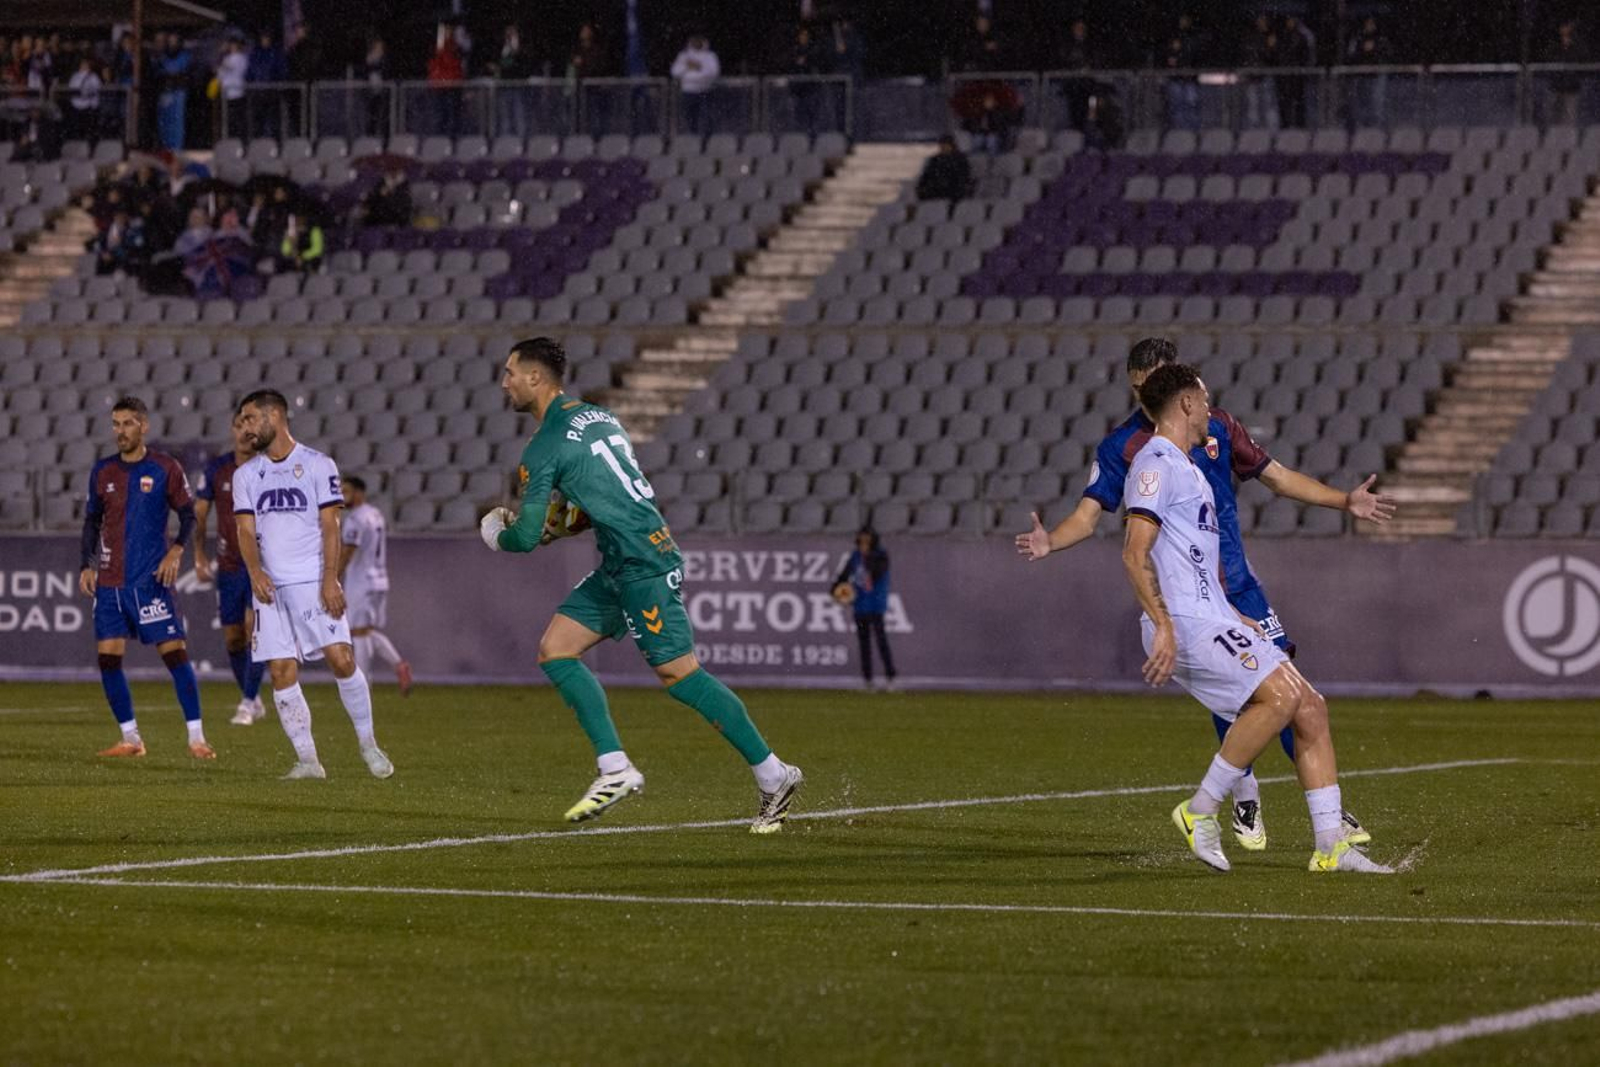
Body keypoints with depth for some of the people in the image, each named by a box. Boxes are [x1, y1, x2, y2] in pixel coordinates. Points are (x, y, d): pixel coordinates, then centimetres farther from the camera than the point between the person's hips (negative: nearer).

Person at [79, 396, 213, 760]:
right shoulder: (102, 472, 10)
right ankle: (130, 738, 10)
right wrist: (88, 565, 8)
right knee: (107, 658, 0)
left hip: (151, 580, -4)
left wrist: (176, 551, -13)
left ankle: (196, 737, -4)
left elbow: (188, 514, 2)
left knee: (175, 652, -9)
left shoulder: (165, 468, -2)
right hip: (109, 582, 4)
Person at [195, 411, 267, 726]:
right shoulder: (217, 469, 1)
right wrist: (200, 556, -4)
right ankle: (253, 700, 24)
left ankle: (248, 704, -14)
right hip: (229, 566, 3)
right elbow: (198, 516, 7)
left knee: (254, 626, -19)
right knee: (233, 639, 5)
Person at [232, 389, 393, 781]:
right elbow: (246, 531, 5)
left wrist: (330, 579, -12)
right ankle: (307, 760, 1)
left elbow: (330, 526, -2)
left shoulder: (318, 465, 2)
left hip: (314, 582, -4)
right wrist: (255, 571, -15)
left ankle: (369, 745, 2)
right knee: (281, 672, -4)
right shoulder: (246, 475, 13)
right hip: (270, 587, 4)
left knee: (341, 659, -14)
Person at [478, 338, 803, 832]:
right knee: (554, 650, 7)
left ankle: (773, 776, -2)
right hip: (620, 567, 10)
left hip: (642, 565, -10)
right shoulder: (597, 416, 16)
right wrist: (560, 524, 21)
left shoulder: (545, 447, -11)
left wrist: (497, 535, 11)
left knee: (677, 673, -8)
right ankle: (615, 769, 4)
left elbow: (526, 536, -11)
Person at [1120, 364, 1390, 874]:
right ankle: (1201, 810, -13)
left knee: (1310, 708, 2)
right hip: (1184, 625, -10)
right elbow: (1136, 554, -18)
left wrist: (1237, 620, 29)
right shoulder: (1156, 463, -9)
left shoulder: (1186, 467, 23)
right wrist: (1163, 627, -25)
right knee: (1282, 696, -24)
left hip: (1215, 621, 10)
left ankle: (1330, 845, 3)